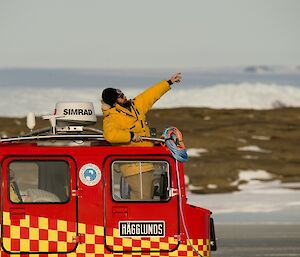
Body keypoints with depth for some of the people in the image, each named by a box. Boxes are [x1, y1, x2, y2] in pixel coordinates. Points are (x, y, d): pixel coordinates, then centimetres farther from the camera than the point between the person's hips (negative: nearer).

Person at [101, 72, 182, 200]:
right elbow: (110, 134, -35)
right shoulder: (111, 119, -15)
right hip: (133, 165, -9)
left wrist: (169, 82, 29)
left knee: (149, 196, 11)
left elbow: (150, 95, 23)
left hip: (146, 164, 9)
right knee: (142, 198, -15)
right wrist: (131, 136, -25)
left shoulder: (134, 105, 11)